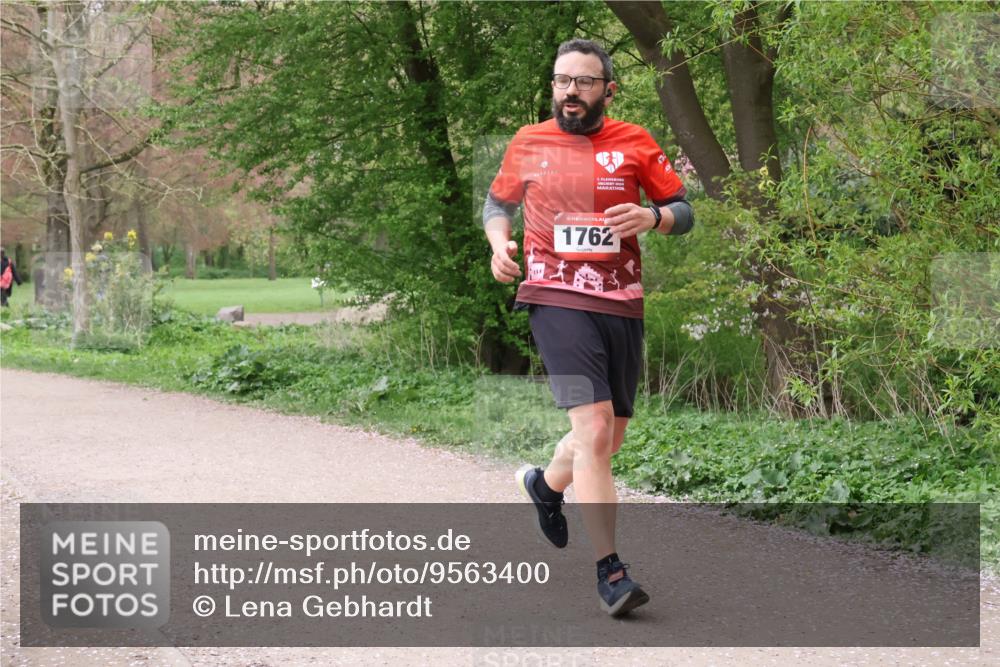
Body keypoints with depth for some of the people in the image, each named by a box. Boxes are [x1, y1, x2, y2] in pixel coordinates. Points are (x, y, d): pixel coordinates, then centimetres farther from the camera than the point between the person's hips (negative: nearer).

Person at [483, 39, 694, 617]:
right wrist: (499, 240, 1)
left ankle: (547, 483, 47)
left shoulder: (634, 143, 6)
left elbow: (685, 212, 9)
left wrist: (653, 217, -13)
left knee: (610, 437, 14)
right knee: (594, 428, -19)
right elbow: (499, 202, 22)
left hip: (622, 303, 3)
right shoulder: (528, 144, 6)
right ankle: (609, 569, -14)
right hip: (557, 298, -3)